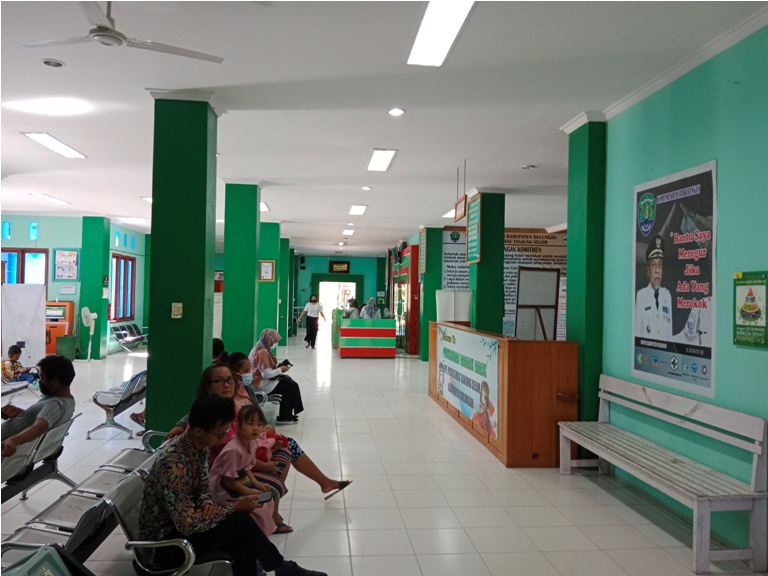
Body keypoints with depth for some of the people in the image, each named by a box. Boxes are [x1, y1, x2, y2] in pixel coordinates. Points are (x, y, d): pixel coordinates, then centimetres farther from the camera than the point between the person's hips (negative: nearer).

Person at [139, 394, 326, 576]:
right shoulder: (174, 465, -33)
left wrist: (207, 504, -14)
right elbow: (187, 524, -30)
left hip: (179, 523, 8)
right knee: (241, 523, -20)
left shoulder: (199, 448, -4)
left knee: (243, 536, -12)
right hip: (164, 542, -8)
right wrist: (233, 508, -22)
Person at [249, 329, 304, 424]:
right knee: (292, 386, -5)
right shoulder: (262, 352, -22)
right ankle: (285, 416, 7)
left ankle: (285, 415, 8)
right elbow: (266, 374, -28)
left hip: (260, 381, 10)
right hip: (262, 384, -10)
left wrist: (277, 367, 5)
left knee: (289, 381, 9)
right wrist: (280, 370, -13)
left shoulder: (258, 348, 10)